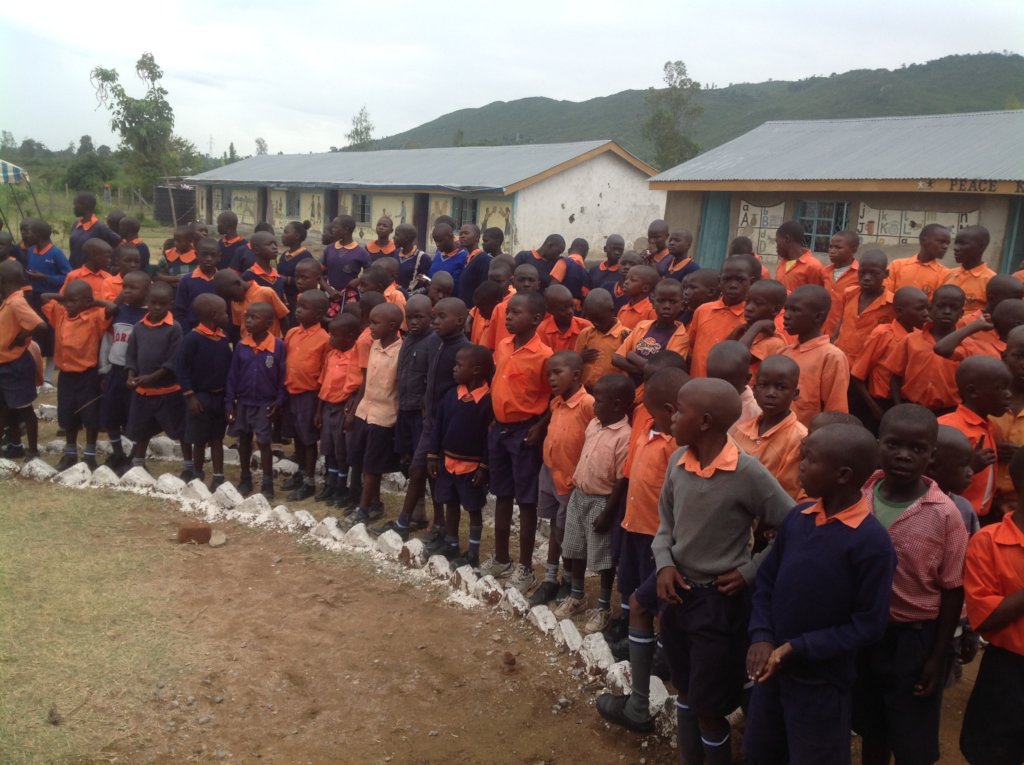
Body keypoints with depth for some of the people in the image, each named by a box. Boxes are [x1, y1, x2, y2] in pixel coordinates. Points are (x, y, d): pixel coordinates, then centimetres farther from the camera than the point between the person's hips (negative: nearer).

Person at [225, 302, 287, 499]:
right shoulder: (241, 346, -4)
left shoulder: (278, 346, -13)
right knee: (244, 440, 14)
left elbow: (282, 376, -6)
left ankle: (267, 484, 11)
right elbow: (233, 375, 1)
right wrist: (229, 402, -1)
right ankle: (245, 480, 28)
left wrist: (279, 401, -9)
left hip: (265, 404, -4)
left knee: (263, 442, 1)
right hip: (242, 402, 4)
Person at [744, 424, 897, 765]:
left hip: (822, 680, -6)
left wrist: (797, 648, -19)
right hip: (773, 667, 6)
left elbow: (869, 625, -17)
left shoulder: (871, 540, -21)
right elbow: (766, 580, 5)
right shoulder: (797, 518, -3)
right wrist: (761, 636, -9)